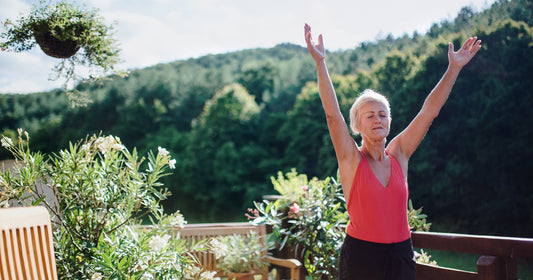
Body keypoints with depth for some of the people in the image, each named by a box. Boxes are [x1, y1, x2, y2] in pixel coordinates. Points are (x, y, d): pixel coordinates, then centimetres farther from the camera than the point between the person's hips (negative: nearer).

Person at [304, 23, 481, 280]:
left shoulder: (398, 154, 4)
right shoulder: (351, 159, -6)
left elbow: (429, 111, 1)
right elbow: (332, 113, -18)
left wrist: (454, 68, -1)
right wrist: (320, 63, -26)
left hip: (400, 256, 4)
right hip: (360, 257, -3)